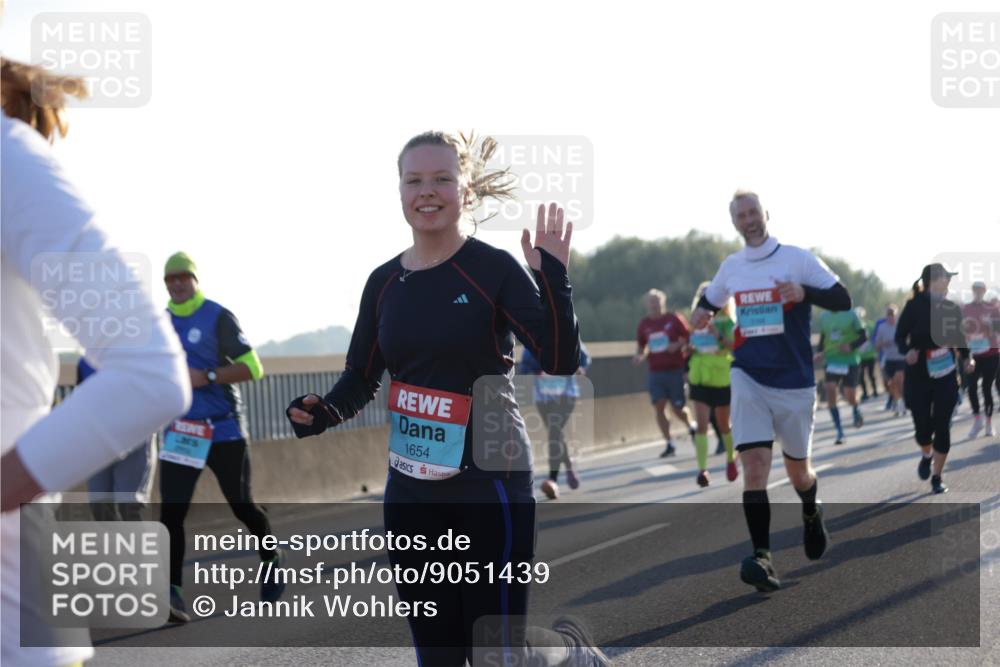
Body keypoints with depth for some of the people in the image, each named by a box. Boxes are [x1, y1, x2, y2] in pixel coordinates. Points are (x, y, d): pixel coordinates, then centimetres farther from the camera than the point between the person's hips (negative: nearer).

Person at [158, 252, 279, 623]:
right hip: (179, 433, 4)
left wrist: (207, 377, -22)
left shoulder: (217, 318, -6)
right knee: (171, 511, -10)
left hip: (223, 430, -4)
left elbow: (251, 367, -12)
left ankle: (272, 559, 34)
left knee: (241, 506, 8)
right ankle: (172, 593, -14)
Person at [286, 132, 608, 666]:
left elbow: (560, 361, -14)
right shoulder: (384, 283, 7)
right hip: (410, 491, 5)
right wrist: (323, 413, -7)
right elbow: (360, 381, 13)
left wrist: (552, 277, -26)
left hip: (489, 485, -5)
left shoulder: (494, 270, -8)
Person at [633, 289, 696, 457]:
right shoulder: (644, 324, 6)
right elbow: (642, 345, 17)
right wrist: (640, 356, -3)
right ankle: (669, 444, 2)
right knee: (659, 407, -6)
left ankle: (691, 428, 32)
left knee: (677, 408, 1)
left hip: (675, 370, -3)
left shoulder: (674, 319, -4)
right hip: (655, 372, 3)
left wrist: (678, 345, -18)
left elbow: (689, 338, 0)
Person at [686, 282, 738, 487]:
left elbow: (735, 347, -18)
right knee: (701, 425, -10)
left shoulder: (728, 323, -5)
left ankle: (731, 460, 37)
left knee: (723, 425, 12)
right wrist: (690, 350, -1)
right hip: (699, 380, 2)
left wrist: (718, 335, -30)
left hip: (722, 380, -2)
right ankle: (702, 470, -15)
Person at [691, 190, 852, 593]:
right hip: (747, 378, 2)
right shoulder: (731, 267, 8)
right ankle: (762, 559, -20)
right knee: (754, 464, -16)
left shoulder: (797, 259, -4)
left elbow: (842, 299, -8)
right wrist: (702, 312, 4)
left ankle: (811, 514, 47)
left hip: (794, 381, -1)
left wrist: (804, 293, -26)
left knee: (798, 470, 12)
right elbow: (710, 299, 28)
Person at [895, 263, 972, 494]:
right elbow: (900, 336, -5)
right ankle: (926, 456, 36)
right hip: (918, 376, -2)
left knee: (942, 426, -3)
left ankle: (937, 478, 9)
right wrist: (907, 351, -25)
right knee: (922, 426, 0)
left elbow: (959, 338, 14)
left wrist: (966, 358, -2)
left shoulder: (952, 308, 2)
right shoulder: (915, 305, -8)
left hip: (945, 375, 2)